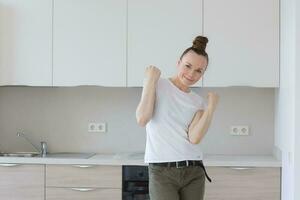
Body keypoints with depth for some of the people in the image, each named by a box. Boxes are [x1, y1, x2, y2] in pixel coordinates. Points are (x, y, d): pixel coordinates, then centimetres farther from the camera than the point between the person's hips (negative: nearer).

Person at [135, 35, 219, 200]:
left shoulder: (199, 102, 11)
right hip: (162, 171, -4)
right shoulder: (157, 85, 3)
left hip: (193, 172, 4)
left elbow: (194, 138, -5)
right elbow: (142, 119, -13)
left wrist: (211, 107, -9)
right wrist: (150, 80, -9)